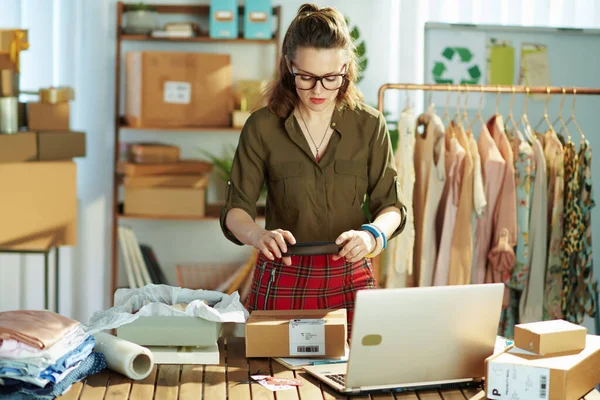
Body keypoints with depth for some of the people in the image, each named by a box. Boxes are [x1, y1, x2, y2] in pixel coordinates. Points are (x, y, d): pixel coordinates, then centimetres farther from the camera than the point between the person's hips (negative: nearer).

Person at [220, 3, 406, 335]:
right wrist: (257, 234, -26)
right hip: (283, 280, -1)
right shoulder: (262, 127, -5)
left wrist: (372, 233, -21)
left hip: (350, 279, 1)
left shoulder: (369, 125, -1)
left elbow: (390, 205, 1)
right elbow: (236, 209, -5)